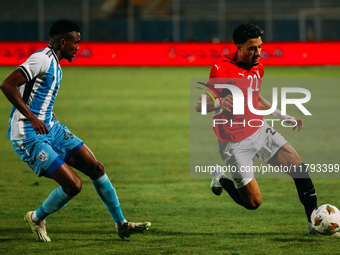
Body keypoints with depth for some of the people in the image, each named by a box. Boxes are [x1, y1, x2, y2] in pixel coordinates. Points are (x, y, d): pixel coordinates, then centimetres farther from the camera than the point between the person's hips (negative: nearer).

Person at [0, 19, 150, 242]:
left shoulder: (54, 65, 14)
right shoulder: (42, 60, -17)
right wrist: (31, 117, -29)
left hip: (50, 129, 10)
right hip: (28, 137, -10)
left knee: (95, 167, 5)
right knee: (73, 185, -15)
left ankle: (122, 225, 15)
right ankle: (37, 218, 12)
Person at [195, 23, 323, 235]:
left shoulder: (258, 66, 8)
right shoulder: (222, 68, -17)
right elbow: (200, 105, -19)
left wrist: (283, 116, 26)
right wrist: (219, 103, -41)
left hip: (259, 129, 7)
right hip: (235, 142, -7)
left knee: (298, 167, -9)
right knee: (253, 202, -5)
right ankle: (222, 179, 24)